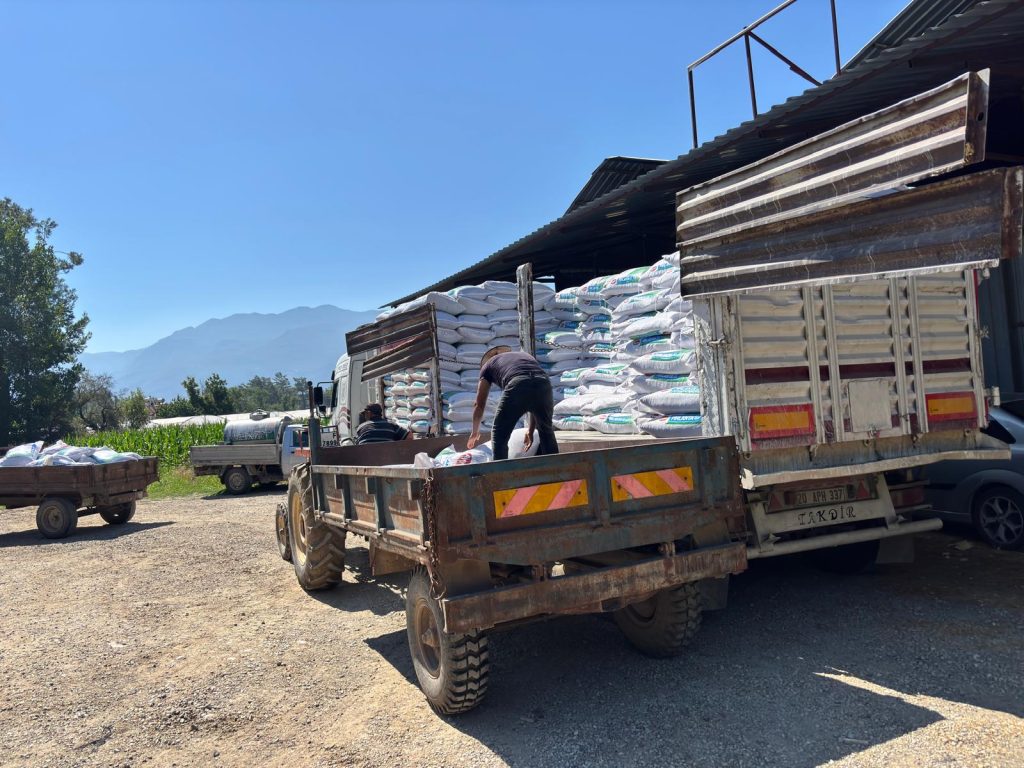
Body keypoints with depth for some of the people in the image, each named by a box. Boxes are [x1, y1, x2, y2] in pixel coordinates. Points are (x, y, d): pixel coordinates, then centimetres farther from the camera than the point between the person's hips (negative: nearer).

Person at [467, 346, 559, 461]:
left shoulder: (489, 364, 32)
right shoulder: (526, 356, 41)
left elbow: (479, 405, 33)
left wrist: (475, 432, 47)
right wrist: (530, 431, 44)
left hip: (517, 386, -4)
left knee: (499, 437, 12)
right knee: (546, 433, 27)